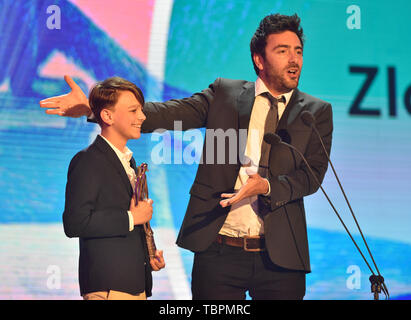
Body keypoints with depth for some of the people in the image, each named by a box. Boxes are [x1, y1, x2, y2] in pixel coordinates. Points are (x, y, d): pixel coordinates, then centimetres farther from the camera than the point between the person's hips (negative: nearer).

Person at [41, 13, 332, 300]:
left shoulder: (317, 112, 8)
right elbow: (169, 114, -2)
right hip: (219, 252, 0)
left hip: (280, 255, 0)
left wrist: (267, 186, -23)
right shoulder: (225, 93, 8)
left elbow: (312, 174, -2)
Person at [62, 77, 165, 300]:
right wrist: (131, 218, -15)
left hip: (136, 283, 9)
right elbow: (74, 224, -21)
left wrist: (147, 254, 11)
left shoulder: (128, 161, 19)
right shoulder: (88, 162, -10)